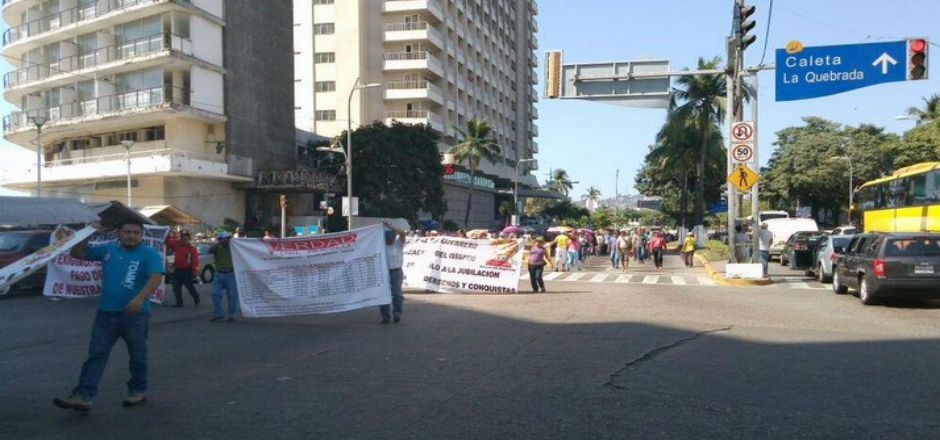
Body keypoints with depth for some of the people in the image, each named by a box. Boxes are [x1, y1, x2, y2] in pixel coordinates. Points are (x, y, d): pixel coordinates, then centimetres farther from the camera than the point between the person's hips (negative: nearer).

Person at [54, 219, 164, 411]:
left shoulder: (149, 254, -7)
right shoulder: (107, 249, 9)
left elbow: (156, 277, -21)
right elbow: (77, 254, 17)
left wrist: (140, 298, -34)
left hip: (136, 314, -4)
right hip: (106, 313, 4)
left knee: (137, 355, 10)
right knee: (96, 354, 1)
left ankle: (138, 391, 25)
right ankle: (83, 396, 0)